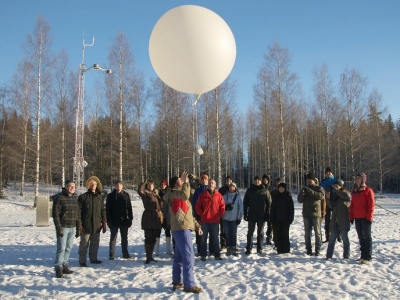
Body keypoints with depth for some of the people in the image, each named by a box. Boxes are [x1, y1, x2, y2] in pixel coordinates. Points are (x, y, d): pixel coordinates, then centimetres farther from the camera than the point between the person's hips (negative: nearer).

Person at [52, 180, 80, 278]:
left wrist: (79, 227, 14)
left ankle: (64, 266, 19)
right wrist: (58, 228, -16)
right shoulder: (59, 199, -6)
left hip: (72, 228, 7)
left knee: (68, 248, 10)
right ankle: (58, 268, -4)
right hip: (63, 227, -7)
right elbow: (55, 214, -11)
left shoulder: (74, 200, 16)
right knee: (61, 249, -8)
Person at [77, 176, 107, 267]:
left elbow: (103, 210, 13)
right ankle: (82, 261, 10)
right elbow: (79, 211, -6)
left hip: (97, 225, 4)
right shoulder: (83, 197, -4)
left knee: (95, 243, 12)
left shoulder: (100, 197, 9)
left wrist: (104, 222, 8)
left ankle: (93, 258, 25)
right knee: (84, 244, 2)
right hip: (86, 225, -4)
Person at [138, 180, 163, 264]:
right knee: (148, 239, -4)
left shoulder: (156, 194, 17)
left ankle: (150, 256, 23)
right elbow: (140, 190, -23)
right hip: (148, 217, -6)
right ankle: (148, 257, 2)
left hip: (157, 218, 6)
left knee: (154, 239, 12)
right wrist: (144, 182, -10)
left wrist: (161, 216, 11)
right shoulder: (145, 194, -1)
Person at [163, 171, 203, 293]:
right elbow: (185, 195, -32)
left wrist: (197, 225, 19)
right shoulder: (174, 194, -8)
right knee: (188, 256, -12)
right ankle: (189, 285, -10)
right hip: (181, 229, -10)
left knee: (179, 257, 13)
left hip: (182, 229, 10)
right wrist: (186, 182, -22)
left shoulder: (180, 196, 22)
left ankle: (177, 282, 20)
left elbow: (188, 214, 25)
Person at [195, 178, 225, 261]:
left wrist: (219, 215, -2)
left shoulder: (219, 195, 2)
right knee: (204, 238, 6)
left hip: (215, 221, 0)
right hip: (204, 221, 0)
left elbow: (222, 206, 4)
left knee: (215, 238, 8)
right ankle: (203, 255, 13)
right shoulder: (202, 195, 1)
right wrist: (201, 214, -2)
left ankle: (217, 255, 14)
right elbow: (197, 206, 3)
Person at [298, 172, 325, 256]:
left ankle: (318, 250, 6)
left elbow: (321, 195, -20)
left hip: (316, 214, -3)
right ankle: (308, 249, 14)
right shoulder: (304, 188, 11)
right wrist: (302, 194, -17)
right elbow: (300, 200, 4)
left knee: (317, 232, 0)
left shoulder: (319, 188, 1)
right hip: (306, 214, 4)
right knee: (307, 233, 7)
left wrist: (311, 191, -29)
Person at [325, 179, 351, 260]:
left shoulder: (345, 193, 0)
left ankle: (346, 255, 12)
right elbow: (331, 206, 11)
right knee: (332, 239, 5)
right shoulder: (334, 195, 15)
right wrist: (328, 198, -6)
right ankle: (329, 255, 6)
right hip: (335, 221, 5)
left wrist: (336, 190, -19)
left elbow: (347, 196, -26)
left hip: (343, 221, -5)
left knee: (345, 238, 4)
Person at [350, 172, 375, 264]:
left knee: (367, 237, -1)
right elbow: (352, 205, 15)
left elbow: (371, 205, -11)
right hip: (357, 218, 7)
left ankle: (368, 257, 2)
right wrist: (351, 217, 11)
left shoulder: (368, 191, -7)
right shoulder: (354, 191, 13)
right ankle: (363, 255, 17)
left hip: (365, 218, -6)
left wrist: (369, 217, -14)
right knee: (361, 237, 11)